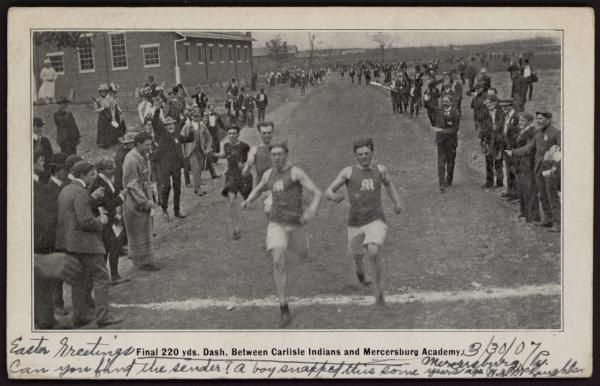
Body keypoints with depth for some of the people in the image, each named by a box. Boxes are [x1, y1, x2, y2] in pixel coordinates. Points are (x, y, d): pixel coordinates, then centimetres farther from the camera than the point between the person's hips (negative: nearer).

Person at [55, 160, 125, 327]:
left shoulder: (64, 191, 13)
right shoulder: (81, 193, -17)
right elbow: (86, 222, -23)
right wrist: (100, 221, -5)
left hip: (68, 243, 10)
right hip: (84, 242, -10)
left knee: (80, 279, 15)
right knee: (101, 276, -3)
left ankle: (79, 316, 18)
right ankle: (103, 315, -3)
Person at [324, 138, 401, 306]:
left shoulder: (380, 169, 5)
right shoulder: (348, 172, -2)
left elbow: (388, 184, 27)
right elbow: (328, 192, -3)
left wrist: (397, 202, 17)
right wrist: (334, 196, -26)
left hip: (376, 220, -1)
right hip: (355, 222, 1)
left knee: (373, 252, -25)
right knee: (357, 256, 18)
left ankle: (378, 286, -1)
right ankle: (360, 272, 56)